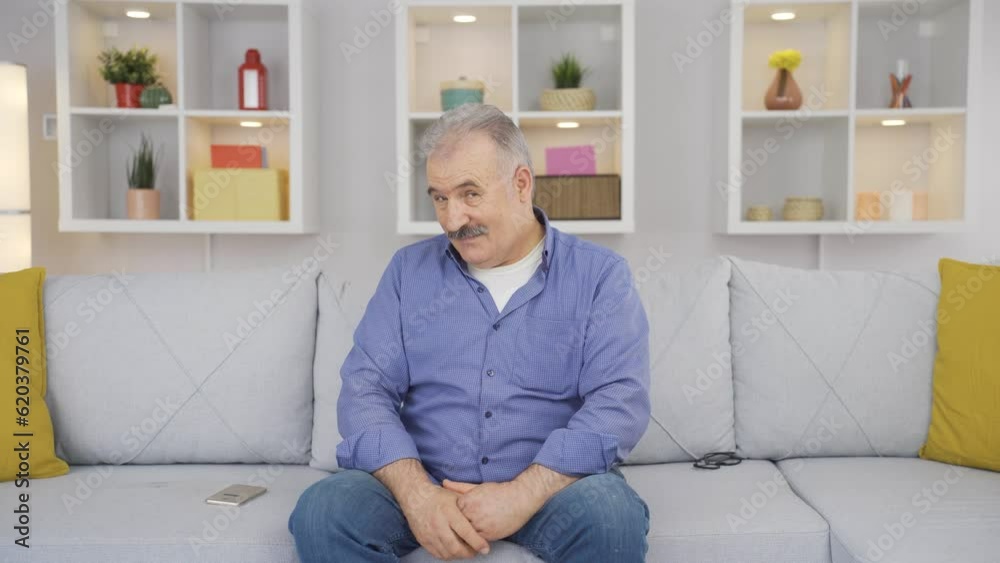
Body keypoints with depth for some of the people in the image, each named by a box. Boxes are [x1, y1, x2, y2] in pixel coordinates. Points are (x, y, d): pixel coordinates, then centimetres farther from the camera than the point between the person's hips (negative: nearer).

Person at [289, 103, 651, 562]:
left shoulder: (599, 276, 0)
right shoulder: (409, 270, 7)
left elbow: (621, 399, -10)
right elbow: (366, 389, -1)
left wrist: (525, 493, -23)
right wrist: (417, 494, -18)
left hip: (550, 484, -1)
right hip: (424, 481, 2)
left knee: (611, 515, -32)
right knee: (322, 511, -24)